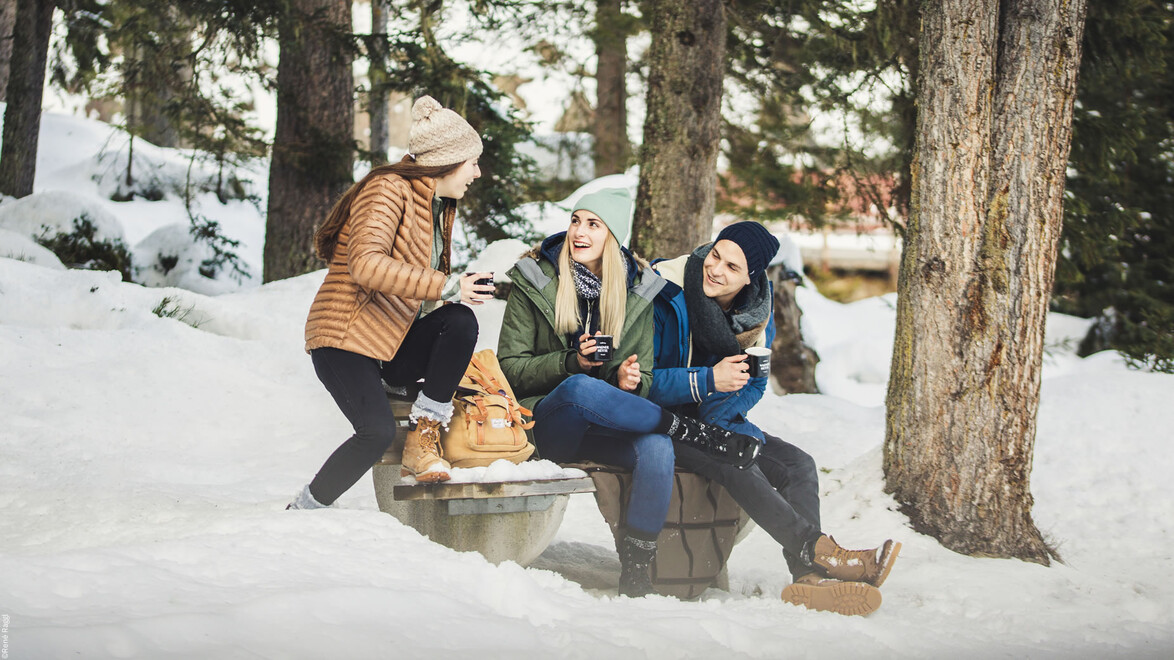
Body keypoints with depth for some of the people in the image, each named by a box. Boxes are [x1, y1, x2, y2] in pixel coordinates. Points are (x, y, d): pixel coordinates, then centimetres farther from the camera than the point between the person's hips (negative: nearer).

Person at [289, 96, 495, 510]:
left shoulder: (439, 208, 17)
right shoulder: (390, 189, -12)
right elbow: (366, 264, -29)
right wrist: (445, 287, -32)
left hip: (394, 345, 8)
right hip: (346, 339, -8)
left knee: (461, 321, -22)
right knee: (379, 432, -28)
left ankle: (423, 440, -15)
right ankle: (304, 511, -6)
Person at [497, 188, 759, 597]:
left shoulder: (637, 290, 7)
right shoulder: (534, 281, 0)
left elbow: (643, 379, 11)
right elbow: (511, 368, -3)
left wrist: (629, 382, -15)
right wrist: (571, 362, -19)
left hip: (604, 428, 2)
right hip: (545, 424, -2)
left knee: (656, 446, -32)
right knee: (582, 387, -37)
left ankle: (635, 574, -24)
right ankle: (699, 435, -24)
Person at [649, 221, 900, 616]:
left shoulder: (756, 314, 2)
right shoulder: (664, 298, -16)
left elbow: (753, 385, 7)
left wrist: (715, 415, -14)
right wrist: (708, 381, -28)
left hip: (715, 422, 6)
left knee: (798, 464, -14)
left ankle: (808, 577, -30)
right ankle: (820, 552, -34)